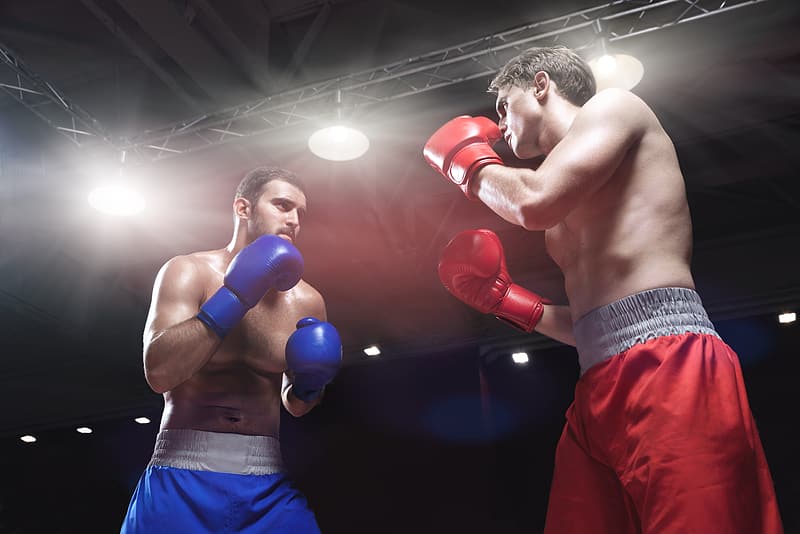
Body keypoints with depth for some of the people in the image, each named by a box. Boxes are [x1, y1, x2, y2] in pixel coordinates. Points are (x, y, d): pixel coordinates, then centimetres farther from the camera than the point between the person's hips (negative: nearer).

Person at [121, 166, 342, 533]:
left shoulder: (306, 301, 5)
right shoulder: (188, 272, -4)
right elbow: (159, 372, -18)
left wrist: (310, 384, -5)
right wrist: (234, 298, -19)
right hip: (182, 482, -3)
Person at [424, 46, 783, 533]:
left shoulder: (614, 106, 8)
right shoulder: (575, 206, 30)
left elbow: (536, 202, -10)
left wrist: (471, 162, 9)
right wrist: (508, 299, 20)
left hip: (669, 369, -9)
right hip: (599, 394, 9)